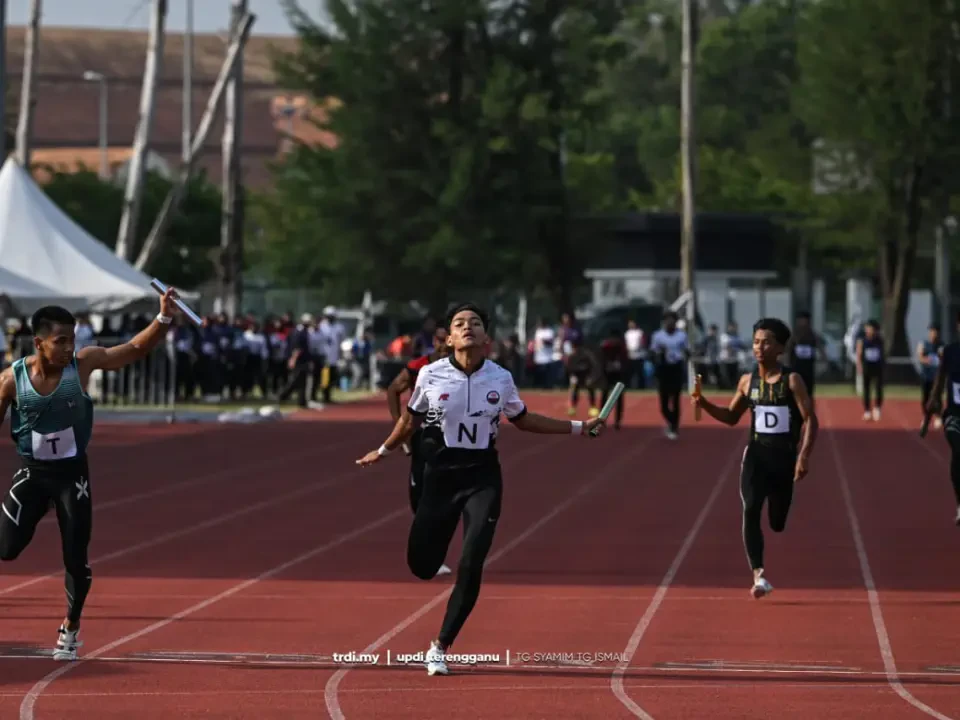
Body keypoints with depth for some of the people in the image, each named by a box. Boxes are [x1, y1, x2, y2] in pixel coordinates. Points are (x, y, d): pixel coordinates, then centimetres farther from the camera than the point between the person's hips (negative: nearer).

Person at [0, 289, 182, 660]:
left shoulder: (84, 363, -13)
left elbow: (137, 348, -13)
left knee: (76, 558, 3)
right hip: (32, 473, 0)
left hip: (73, 473, 0)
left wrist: (165, 317, -28)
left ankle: (70, 628, 24)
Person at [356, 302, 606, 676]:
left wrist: (577, 427, 15)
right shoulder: (430, 375, -5)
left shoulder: (501, 379, -1)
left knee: (470, 567, -12)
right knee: (421, 565, -2)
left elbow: (522, 419, 16)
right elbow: (411, 418, 13)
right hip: (440, 476, 0)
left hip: (483, 478, 0)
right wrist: (384, 451, 24)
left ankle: (440, 648, 2)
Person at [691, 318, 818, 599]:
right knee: (750, 510, -19)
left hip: (785, 456, -2)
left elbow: (810, 420, -8)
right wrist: (705, 404, 1)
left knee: (778, 521, 7)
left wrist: (804, 457, -18)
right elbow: (732, 417, 19)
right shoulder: (747, 381, 6)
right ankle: (759, 576, -23)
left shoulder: (791, 380, -6)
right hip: (756, 453, 2)